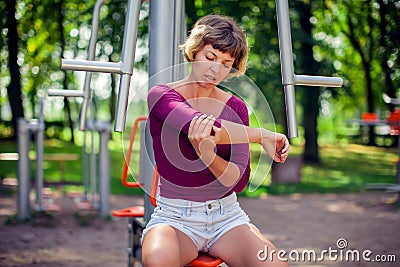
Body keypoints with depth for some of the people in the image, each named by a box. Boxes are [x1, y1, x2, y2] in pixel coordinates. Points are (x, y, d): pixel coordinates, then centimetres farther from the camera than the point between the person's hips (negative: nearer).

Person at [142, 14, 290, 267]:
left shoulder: (236, 108, 5)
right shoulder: (161, 95, -4)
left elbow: (240, 181, -5)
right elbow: (199, 124, -26)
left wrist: (206, 153, -25)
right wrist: (262, 135, -17)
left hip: (227, 215, 3)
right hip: (175, 216, -3)